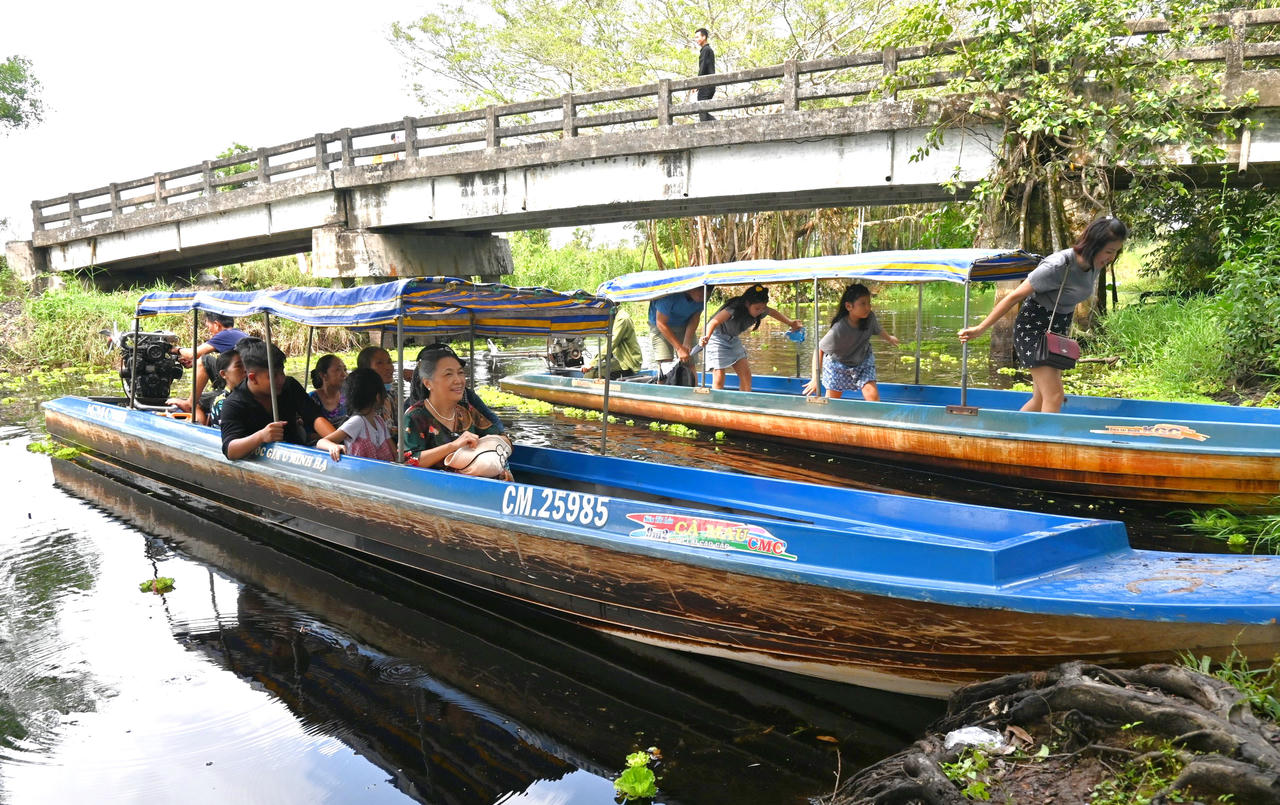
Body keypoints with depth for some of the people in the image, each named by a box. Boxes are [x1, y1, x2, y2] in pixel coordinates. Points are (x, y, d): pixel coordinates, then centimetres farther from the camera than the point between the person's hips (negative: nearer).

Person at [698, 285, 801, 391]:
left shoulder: (760, 310, -13)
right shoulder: (734, 309, -34)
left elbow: (773, 312, 10)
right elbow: (714, 322, -43)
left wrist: (790, 322, 13)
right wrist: (707, 337, -61)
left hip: (733, 339, 7)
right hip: (717, 338, -7)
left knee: (746, 373, -2)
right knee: (719, 377, -14)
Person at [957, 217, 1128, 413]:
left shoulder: (1094, 265, -2)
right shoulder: (1058, 266, -26)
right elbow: (1015, 296, -21)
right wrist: (980, 329, -18)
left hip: (1057, 328, 8)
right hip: (1033, 326, -8)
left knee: (1041, 399, 9)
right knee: (1054, 396, -15)